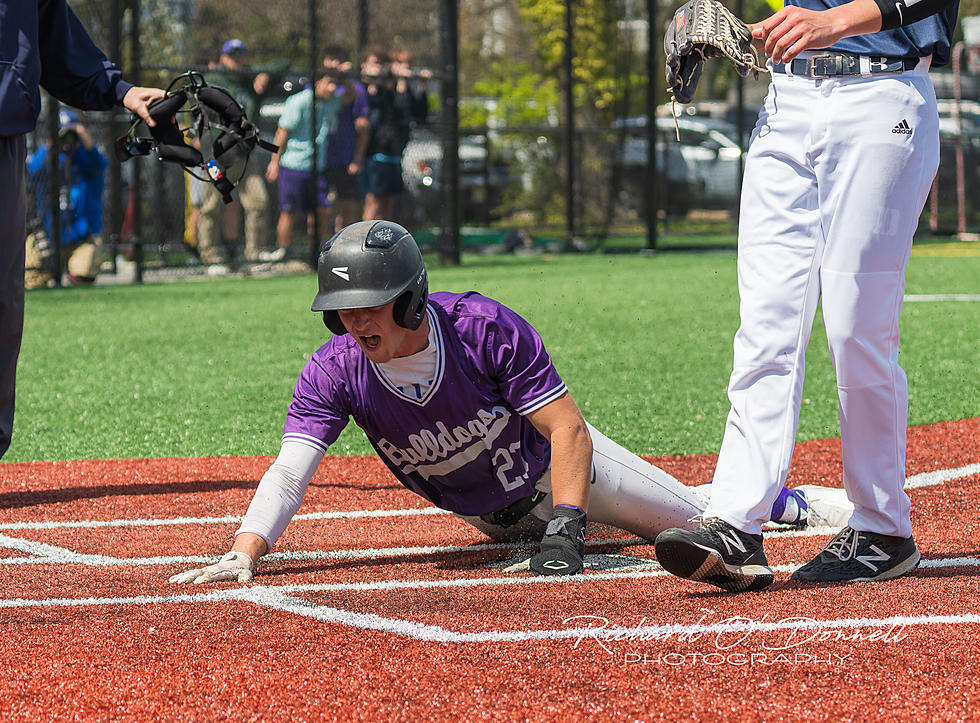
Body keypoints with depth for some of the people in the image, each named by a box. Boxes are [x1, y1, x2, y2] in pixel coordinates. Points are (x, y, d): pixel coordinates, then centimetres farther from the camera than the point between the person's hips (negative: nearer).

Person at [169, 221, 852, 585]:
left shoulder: (488, 330, -37)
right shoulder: (333, 374, -30)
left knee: (700, 518, 11)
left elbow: (568, 430, -33)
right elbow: (289, 470, -40)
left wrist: (566, 528, -45)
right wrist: (246, 550, -57)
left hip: (552, 462, -2)